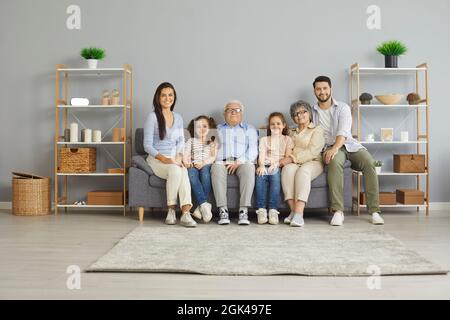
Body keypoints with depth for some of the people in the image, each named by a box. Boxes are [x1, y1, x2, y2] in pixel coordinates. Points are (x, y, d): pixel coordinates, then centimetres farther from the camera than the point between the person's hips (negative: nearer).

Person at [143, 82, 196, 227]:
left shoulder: (178, 118, 16)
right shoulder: (152, 117, -2)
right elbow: (147, 145, -6)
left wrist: (179, 156, -6)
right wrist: (163, 158, -20)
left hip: (174, 159, 4)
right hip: (156, 159, -4)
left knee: (183, 171, -32)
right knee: (175, 170, -36)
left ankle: (185, 213, -41)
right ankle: (171, 209, -23)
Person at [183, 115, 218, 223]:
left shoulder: (213, 141, 18)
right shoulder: (191, 141, 21)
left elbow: (213, 157, 4)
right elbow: (186, 155, 7)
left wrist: (203, 163, -14)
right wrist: (186, 162, -16)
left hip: (207, 165, -1)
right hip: (193, 166, 1)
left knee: (205, 170, -38)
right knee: (191, 173, -36)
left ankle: (200, 207, -40)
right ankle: (204, 204, -45)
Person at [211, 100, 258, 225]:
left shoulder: (249, 129, 21)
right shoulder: (218, 129, 25)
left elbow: (253, 150, 7)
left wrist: (238, 162, -10)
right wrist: (219, 161, -9)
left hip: (242, 162, 0)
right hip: (222, 162, 1)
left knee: (249, 168, -35)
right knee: (216, 168, -34)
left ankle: (244, 210, -37)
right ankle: (223, 210, -36)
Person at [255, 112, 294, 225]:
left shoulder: (287, 139, 18)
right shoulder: (264, 139, 23)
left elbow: (288, 156, 5)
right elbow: (261, 155, 7)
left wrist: (277, 164, -13)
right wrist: (261, 165, -14)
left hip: (278, 166, -1)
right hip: (265, 165, 2)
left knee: (275, 175, -36)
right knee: (260, 176, -33)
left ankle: (273, 210, -38)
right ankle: (261, 210, -34)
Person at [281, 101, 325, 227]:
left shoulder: (317, 130, 9)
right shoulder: (292, 133, 29)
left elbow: (312, 152, -5)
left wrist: (294, 158, -15)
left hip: (312, 162, -3)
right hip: (294, 163, 3)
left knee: (303, 171, -37)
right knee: (288, 169, -32)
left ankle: (299, 213, -48)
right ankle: (293, 210, -39)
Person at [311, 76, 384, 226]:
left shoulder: (343, 108, 5)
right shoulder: (312, 112, 14)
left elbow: (343, 131, -12)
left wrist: (336, 147, -31)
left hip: (349, 144, 1)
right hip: (330, 147, -1)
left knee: (369, 162, -28)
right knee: (335, 162, -37)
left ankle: (374, 210, -25)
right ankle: (338, 211, -39)